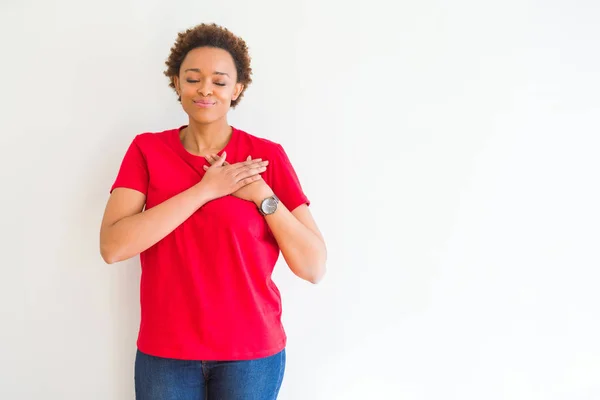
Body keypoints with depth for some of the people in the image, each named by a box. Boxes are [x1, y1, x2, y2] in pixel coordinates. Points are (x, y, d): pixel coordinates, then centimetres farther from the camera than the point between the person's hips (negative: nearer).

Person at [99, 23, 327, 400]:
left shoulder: (268, 156, -5)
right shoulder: (146, 150, -2)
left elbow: (314, 267, -7)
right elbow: (112, 246, -16)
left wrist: (262, 195, -17)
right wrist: (206, 189, -17)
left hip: (252, 350, 0)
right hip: (165, 351, 1)